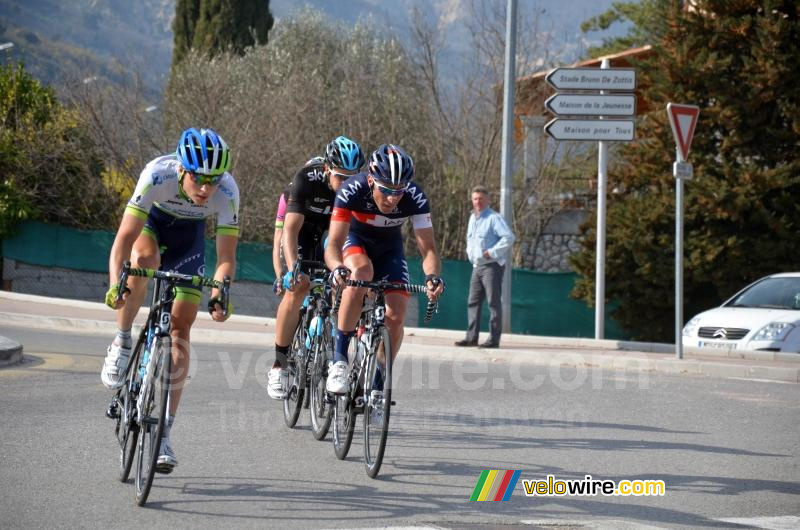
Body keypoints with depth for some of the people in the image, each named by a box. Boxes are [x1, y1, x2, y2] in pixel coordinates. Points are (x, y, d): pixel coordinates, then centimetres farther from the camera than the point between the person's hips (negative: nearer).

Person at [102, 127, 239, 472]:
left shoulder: (227, 191, -33)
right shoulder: (158, 175, -38)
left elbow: (226, 256, -30)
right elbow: (125, 237, -39)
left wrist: (219, 292, -49)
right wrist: (116, 283, -53)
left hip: (188, 235, 1)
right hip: (152, 221, -1)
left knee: (181, 327, -5)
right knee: (143, 260, -38)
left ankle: (164, 433, -1)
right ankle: (122, 344, -15)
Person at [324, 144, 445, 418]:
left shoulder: (415, 197, -30)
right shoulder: (352, 190, -34)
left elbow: (427, 248, -29)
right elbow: (333, 245, -37)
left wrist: (433, 275, -50)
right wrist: (337, 268, -59)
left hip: (389, 249, 2)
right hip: (355, 240, -2)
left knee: (396, 317, -16)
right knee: (361, 270, -37)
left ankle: (378, 385, 6)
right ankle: (339, 359, -28)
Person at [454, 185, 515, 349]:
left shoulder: (494, 218, -10)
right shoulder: (472, 218, 15)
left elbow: (509, 237, -19)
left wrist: (492, 252, -19)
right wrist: (470, 252, 12)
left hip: (492, 266, -8)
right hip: (477, 266, 8)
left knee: (493, 302, -6)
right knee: (473, 302, 7)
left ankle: (494, 338, -5)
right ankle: (472, 337, 10)